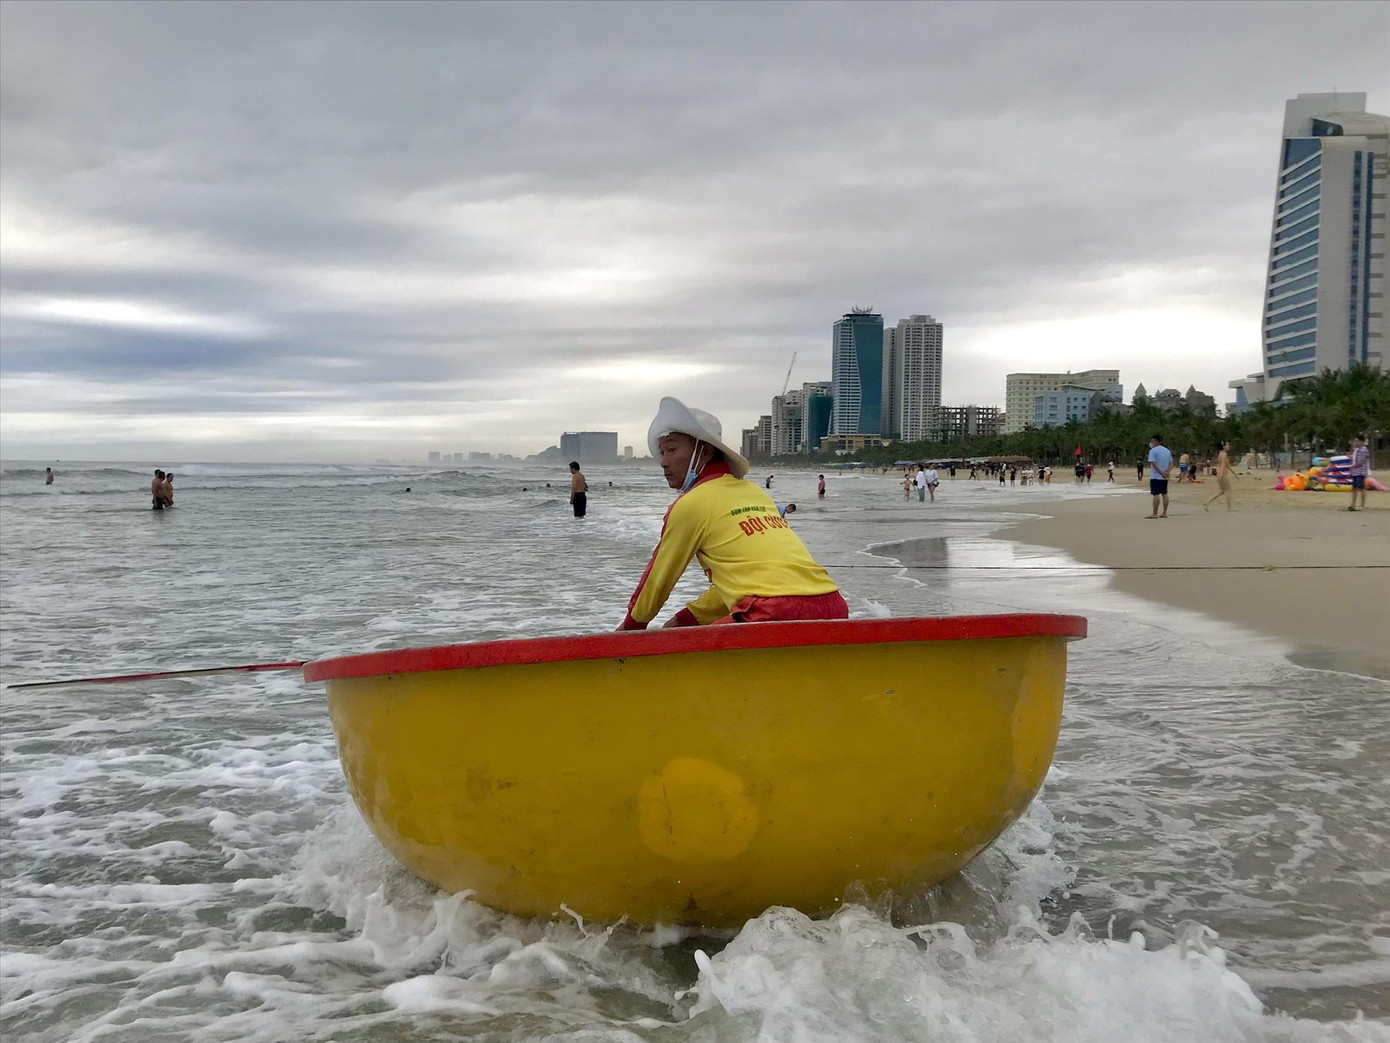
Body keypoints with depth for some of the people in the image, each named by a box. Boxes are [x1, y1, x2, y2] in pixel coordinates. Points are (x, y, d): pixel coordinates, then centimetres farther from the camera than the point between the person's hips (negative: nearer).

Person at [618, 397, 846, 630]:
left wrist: (632, 624, 34)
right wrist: (686, 618, 36)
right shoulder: (754, 492, 25)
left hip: (776, 613, -8)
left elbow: (659, 577, 17)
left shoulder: (690, 504, 3)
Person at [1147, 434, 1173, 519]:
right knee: (1164, 494, 10)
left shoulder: (1153, 451, -9)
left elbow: (1153, 464, -19)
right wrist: (1167, 472, -8)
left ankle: (1155, 514, -7)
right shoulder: (1168, 451, 13)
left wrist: (1161, 473, -18)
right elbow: (1171, 463, 7)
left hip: (1155, 476, -7)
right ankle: (1165, 513, 11)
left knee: (1156, 494, -7)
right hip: (1165, 477, 7)